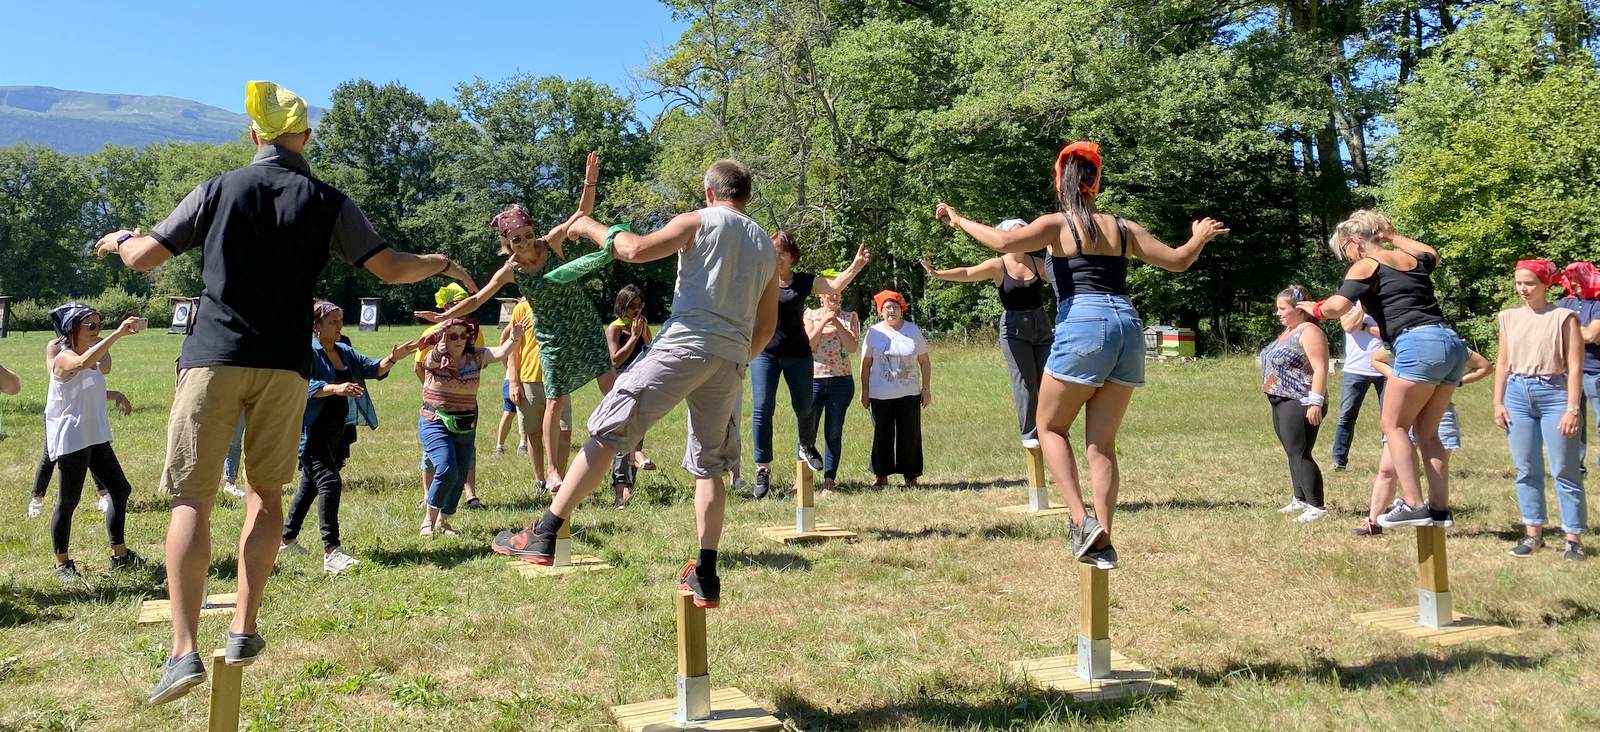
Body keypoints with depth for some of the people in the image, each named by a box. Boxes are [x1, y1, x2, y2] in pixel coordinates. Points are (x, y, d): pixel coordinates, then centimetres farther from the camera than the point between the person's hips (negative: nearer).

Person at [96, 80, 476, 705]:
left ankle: (184, 649, -11)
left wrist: (118, 240, 31)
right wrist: (443, 264, 20)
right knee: (266, 492, 15)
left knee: (191, 498, -1)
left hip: (213, 357, -1)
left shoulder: (218, 190, 4)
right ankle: (244, 629, 13)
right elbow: (391, 268, 1)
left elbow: (141, 258, 8)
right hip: (284, 366, 1)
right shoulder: (327, 203, 3)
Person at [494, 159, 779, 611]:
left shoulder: (698, 221, 4)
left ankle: (543, 536, -7)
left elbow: (636, 250, -6)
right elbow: (767, 325, 22)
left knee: (606, 433, -4)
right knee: (710, 467, 12)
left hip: (684, 346, -5)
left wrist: (592, 228, 11)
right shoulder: (767, 247, 21)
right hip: (732, 362, 6)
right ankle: (705, 575, 10)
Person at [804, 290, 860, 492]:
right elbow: (807, 344, -6)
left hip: (841, 382, 1)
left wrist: (837, 323, -12)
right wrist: (823, 322, -12)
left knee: (834, 433, 2)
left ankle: (829, 480, 8)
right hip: (813, 380, -1)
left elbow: (853, 347, -5)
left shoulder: (849, 317, 8)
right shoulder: (810, 315, 6)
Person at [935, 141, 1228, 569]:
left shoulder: (1058, 225, 4)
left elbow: (1004, 242, -11)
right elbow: (1177, 261, 20)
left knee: (1050, 427, 11)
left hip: (1082, 328, -5)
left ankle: (1082, 520, -5)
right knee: (1102, 442, 9)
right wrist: (1199, 238, 41)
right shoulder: (1123, 228, 17)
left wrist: (958, 221, 2)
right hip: (1128, 327, 5)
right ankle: (1103, 541, 4)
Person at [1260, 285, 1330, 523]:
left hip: (1300, 404, -10)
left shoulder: (1309, 332, -12)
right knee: (1293, 454, 13)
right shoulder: (1287, 332, 19)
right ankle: (1300, 500, 20)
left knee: (1300, 454, -13)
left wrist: (1316, 402, -24)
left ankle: (1316, 506, -11)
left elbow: (1320, 369, -19)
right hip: (1281, 403, 10)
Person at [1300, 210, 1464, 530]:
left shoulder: (1366, 265, 0)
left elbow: (1339, 306, -14)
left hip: (1419, 346, -8)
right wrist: (1393, 236, 50)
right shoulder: (1413, 260, 22)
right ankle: (1440, 508, 11)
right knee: (1425, 431, 13)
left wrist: (1316, 309, 7)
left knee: (1394, 426, 1)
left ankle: (1413, 505, -6)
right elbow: (1432, 255, 48)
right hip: (1452, 345, 8)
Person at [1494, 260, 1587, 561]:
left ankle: (1574, 537, 6)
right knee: (1526, 469, 8)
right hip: (1517, 394, 4)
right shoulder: (1509, 317, 10)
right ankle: (1533, 533, 17)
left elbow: (1574, 367, -7)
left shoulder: (1563, 317, -4)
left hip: (1554, 394, -4)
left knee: (1564, 470, 0)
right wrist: (1498, 403, 8)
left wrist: (1573, 409, -13)